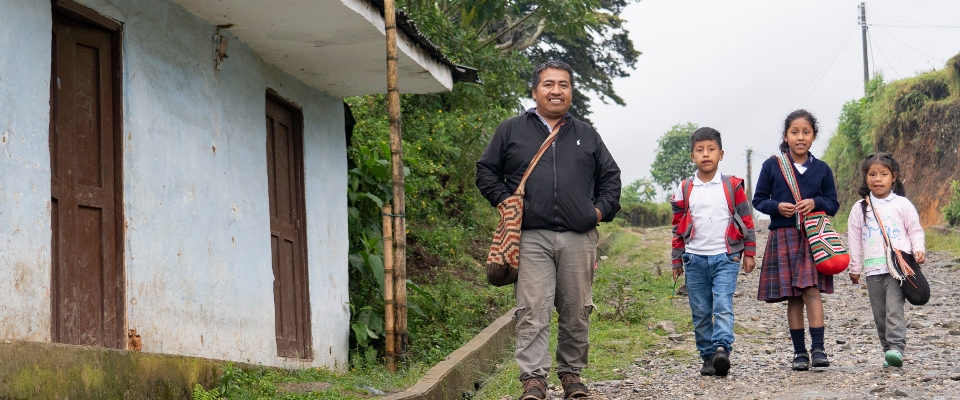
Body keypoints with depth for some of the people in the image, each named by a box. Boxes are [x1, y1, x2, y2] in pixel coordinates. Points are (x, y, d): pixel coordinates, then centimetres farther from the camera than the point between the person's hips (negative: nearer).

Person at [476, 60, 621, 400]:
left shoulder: (587, 135, 18)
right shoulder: (511, 130, 12)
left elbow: (610, 176, 24)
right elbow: (486, 171, 14)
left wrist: (602, 209, 8)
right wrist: (505, 201, 0)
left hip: (579, 238, 2)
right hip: (531, 237, -2)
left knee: (576, 312, 5)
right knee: (532, 311, -10)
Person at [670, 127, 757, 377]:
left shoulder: (732, 186, 2)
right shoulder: (685, 189, 7)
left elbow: (746, 220, 6)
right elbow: (678, 226, 12)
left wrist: (749, 253, 4)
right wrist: (677, 260, 10)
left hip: (725, 257, -3)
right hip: (695, 259, 3)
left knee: (723, 307, -16)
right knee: (700, 312, 5)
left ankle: (722, 350, -26)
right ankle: (708, 356, 11)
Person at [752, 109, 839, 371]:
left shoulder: (822, 169, 7)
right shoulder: (772, 166, 4)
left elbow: (833, 204, 10)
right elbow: (758, 200, 7)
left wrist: (815, 203, -11)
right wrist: (777, 206, -13)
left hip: (814, 238, 0)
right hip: (783, 237, 0)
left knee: (812, 290, -14)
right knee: (792, 297, 3)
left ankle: (818, 349, -13)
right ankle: (799, 352, 11)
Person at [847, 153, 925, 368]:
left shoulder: (902, 204, 5)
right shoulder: (860, 209, 11)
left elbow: (915, 231, 8)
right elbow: (855, 240, 14)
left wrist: (918, 250, -9)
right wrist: (855, 268, 13)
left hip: (898, 267, -3)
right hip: (873, 269, 3)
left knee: (894, 308, -16)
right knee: (879, 313, 4)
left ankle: (896, 348, -21)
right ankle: (888, 350, 9)